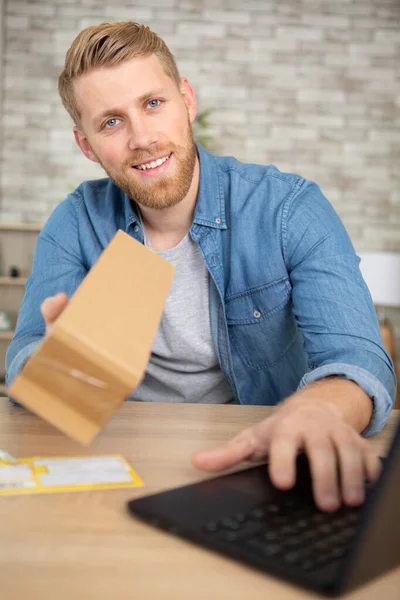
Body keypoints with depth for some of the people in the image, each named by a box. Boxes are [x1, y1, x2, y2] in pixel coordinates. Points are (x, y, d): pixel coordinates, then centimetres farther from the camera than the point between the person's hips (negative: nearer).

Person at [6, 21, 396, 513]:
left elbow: (356, 358, -22)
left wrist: (316, 410, -47)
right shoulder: (75, 224, -3)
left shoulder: (289, 209, -11)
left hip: (261, 465, 1)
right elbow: (23, 361, -10)